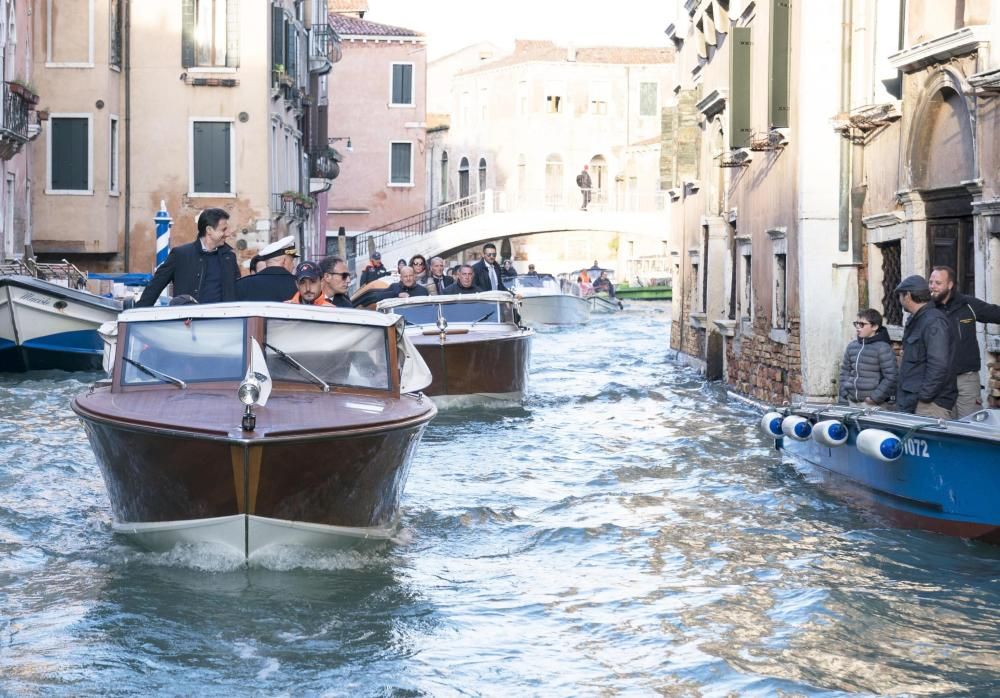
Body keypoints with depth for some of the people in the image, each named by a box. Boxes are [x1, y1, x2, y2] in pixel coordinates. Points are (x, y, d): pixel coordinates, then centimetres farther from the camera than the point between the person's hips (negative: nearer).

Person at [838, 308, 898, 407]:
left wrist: (875, 398, -14)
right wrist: (844, 399, 9)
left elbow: (891, 377, -12)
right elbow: (845, 372, 17)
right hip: (852, 402, 6)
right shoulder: (852, 346, 12)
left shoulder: (883, 348, -8)